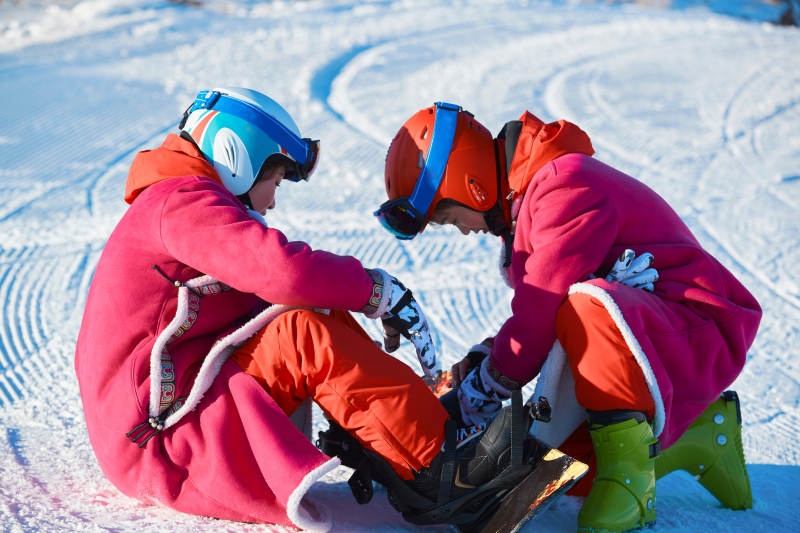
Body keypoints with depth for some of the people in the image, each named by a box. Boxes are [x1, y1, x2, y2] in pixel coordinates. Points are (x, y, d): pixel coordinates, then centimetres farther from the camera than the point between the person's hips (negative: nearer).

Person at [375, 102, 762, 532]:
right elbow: (540, 312, 18)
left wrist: (485, 387, -13)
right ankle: (697, 436, 11)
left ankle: (629, 475, -25)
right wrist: (485, 355, 3)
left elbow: (543, 307, -23)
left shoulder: (565, 186, -20)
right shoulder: (521, 199, 14)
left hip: (696, 331, -10)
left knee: (587, 307, -39)